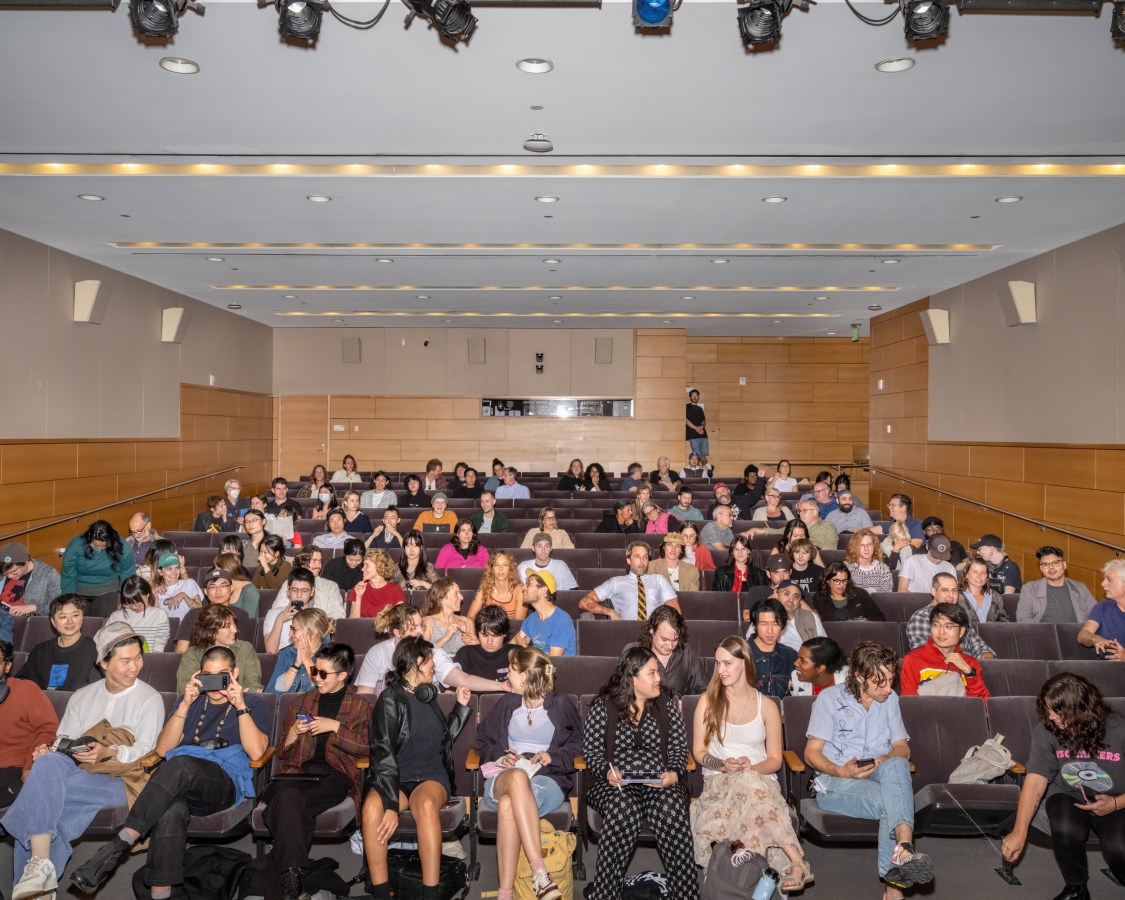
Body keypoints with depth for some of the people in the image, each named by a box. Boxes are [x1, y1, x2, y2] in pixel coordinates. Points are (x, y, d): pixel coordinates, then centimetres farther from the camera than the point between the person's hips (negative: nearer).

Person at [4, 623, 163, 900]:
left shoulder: (149, 699, 7)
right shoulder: (82, 697, 22)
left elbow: (144, 752, -3)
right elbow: (63, 742, 16)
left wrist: (108, 753, -21)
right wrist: (48, 752, -8)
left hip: (118, 780, -4)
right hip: (76, 771, 4)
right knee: (48, 764, -31)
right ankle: (40, 864, -34)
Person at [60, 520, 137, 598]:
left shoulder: (122, 548, -16)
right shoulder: (75, 546, -17)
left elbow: (128, 576, -4)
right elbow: (68, 576, -9)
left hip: (110, 589, -1)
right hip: (81, 590, 1)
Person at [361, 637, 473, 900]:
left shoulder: (427, 696, 16)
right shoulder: (390, 699, -2)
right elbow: (383, 753, -12)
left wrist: (461, 706, 19)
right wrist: (391, 804, -22)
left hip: (431, 776, 3)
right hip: (395, 778, -3)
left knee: (426, 805, -33)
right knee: (372, 807, -35)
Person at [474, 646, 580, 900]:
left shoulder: (562, 704, 11)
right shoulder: (507, 703, 21)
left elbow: (579, 744, 14)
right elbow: (482, 740, 26)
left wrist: (554, 756, -4)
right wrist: (500, 755, 5)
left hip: (548, 780, -2)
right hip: (502, 779, 2)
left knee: (508, 805, -40)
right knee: (517, 776, -41)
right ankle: (539, 872, -49)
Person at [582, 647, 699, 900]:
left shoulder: (667, 704, 11)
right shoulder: (604, 706, 4)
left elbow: (679, 746, 9)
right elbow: (591, 749, 4)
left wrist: (673, 773, -11)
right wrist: (607, 771, -15)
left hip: (659, 783, 2)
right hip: (616, 784, -1)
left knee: (672, 812, -32)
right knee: (624, 812, -35)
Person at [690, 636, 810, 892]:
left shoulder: (767, 706, 7)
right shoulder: (708, 701, 6)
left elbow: (775, 760, 7)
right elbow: (699, 751, 6)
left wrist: (751, 767, -15)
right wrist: (723, 765, -15)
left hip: (760, 779, 0)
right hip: (720, 781, 0)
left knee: (749, 778, -39)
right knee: (748, 783, -38)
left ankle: (796, 864, -40)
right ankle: (798, 861, -42)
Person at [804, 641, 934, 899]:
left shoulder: (890, 699, 16)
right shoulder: (830, 698, 1)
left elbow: (903, 749, 13)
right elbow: (811, 753, -1)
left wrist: (885, 761, -12)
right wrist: (841, 771, -22)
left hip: (880, 776, 3)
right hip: (836, 783, -3)